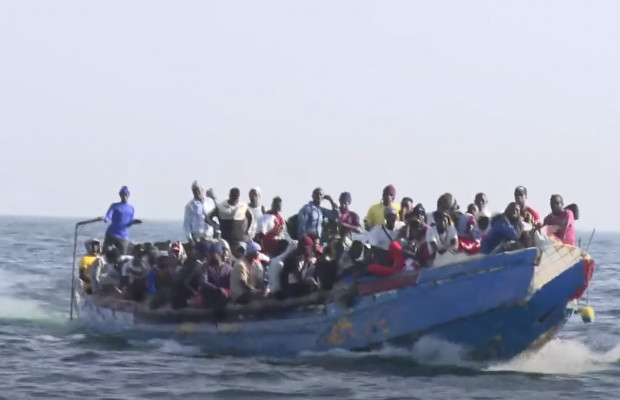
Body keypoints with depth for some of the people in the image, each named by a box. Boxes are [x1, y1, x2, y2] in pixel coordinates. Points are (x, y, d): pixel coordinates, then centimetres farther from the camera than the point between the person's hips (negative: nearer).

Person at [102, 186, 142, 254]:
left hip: (123, 236, 3)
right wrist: (106, 219, -34)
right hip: (112, 234, -3)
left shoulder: (131, 208, 13)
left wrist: (134, 222, -4)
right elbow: (108, 216, -11)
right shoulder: (115, 206, 2)